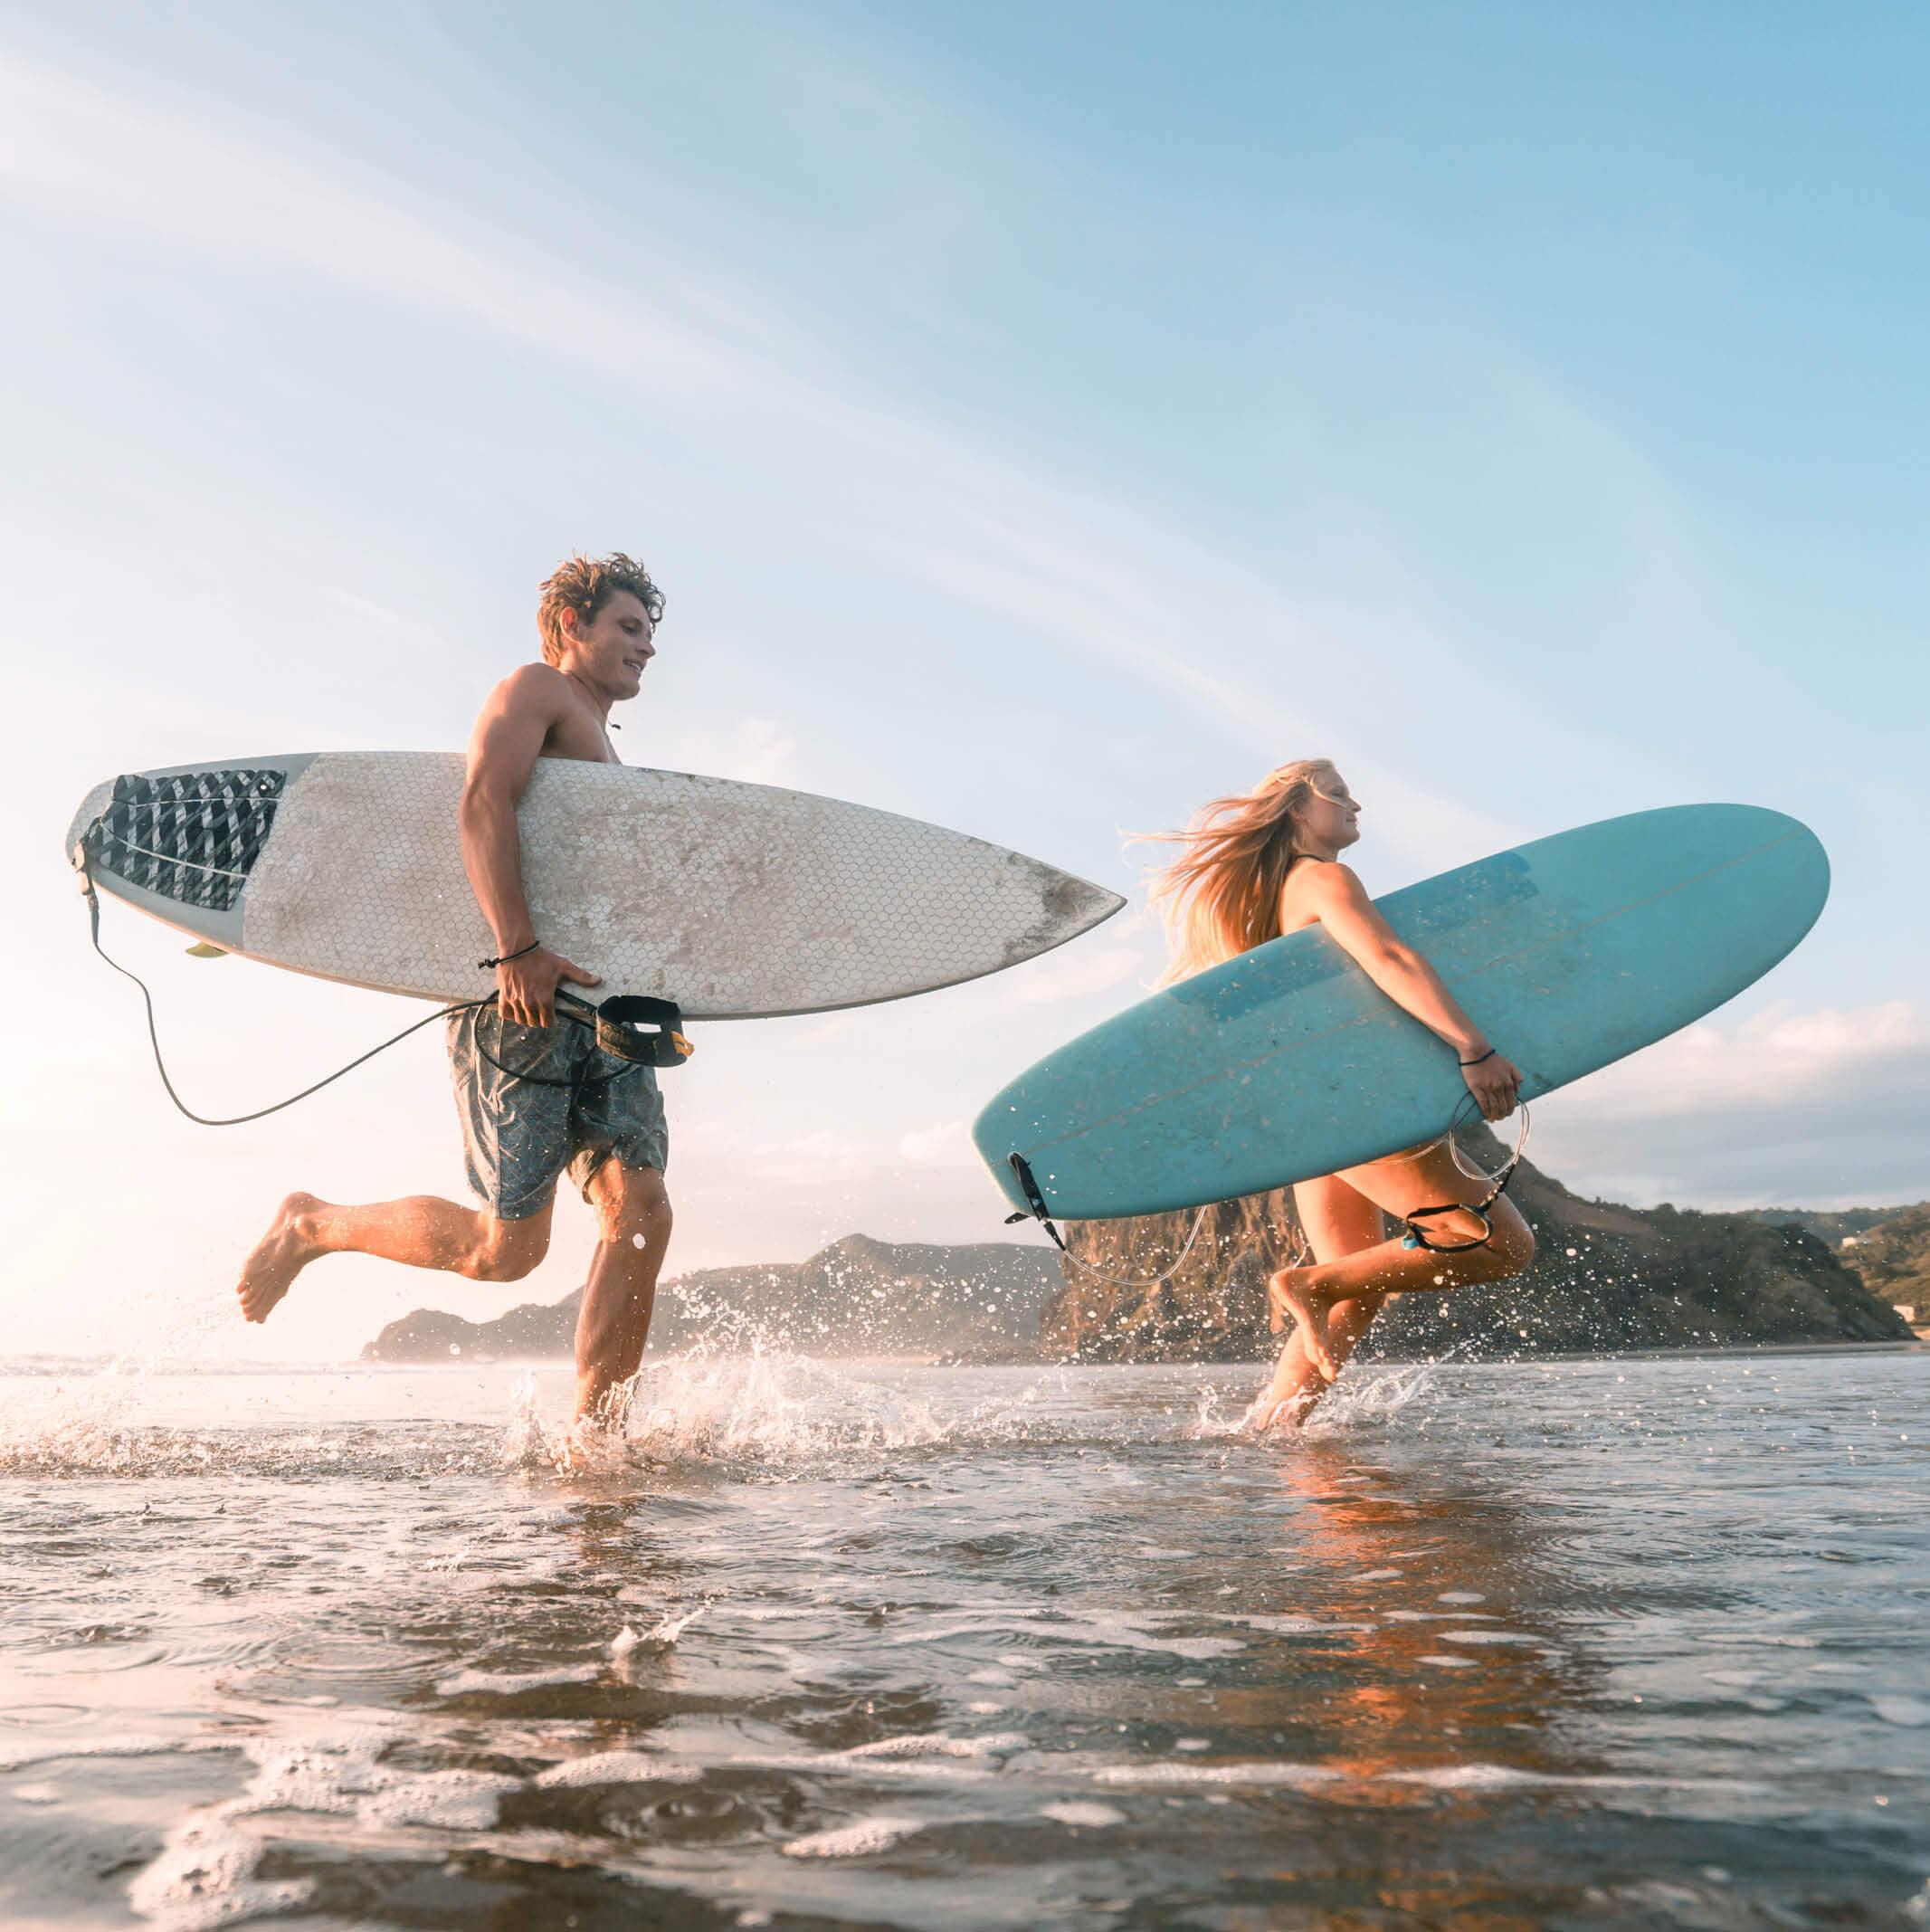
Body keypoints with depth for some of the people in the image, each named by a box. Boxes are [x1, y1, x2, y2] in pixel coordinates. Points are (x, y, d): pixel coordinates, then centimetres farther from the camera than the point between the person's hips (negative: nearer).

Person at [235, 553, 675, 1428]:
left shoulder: (603, 751, 30)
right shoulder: (536, 689, 3)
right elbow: (482, 805, -16)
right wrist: (519, 950, -26)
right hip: (520, 1002, -8)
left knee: (641, 1208, -9)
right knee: (506, 1246, -6)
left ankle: (591, 1435, -4)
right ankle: (312, 1225, 18)